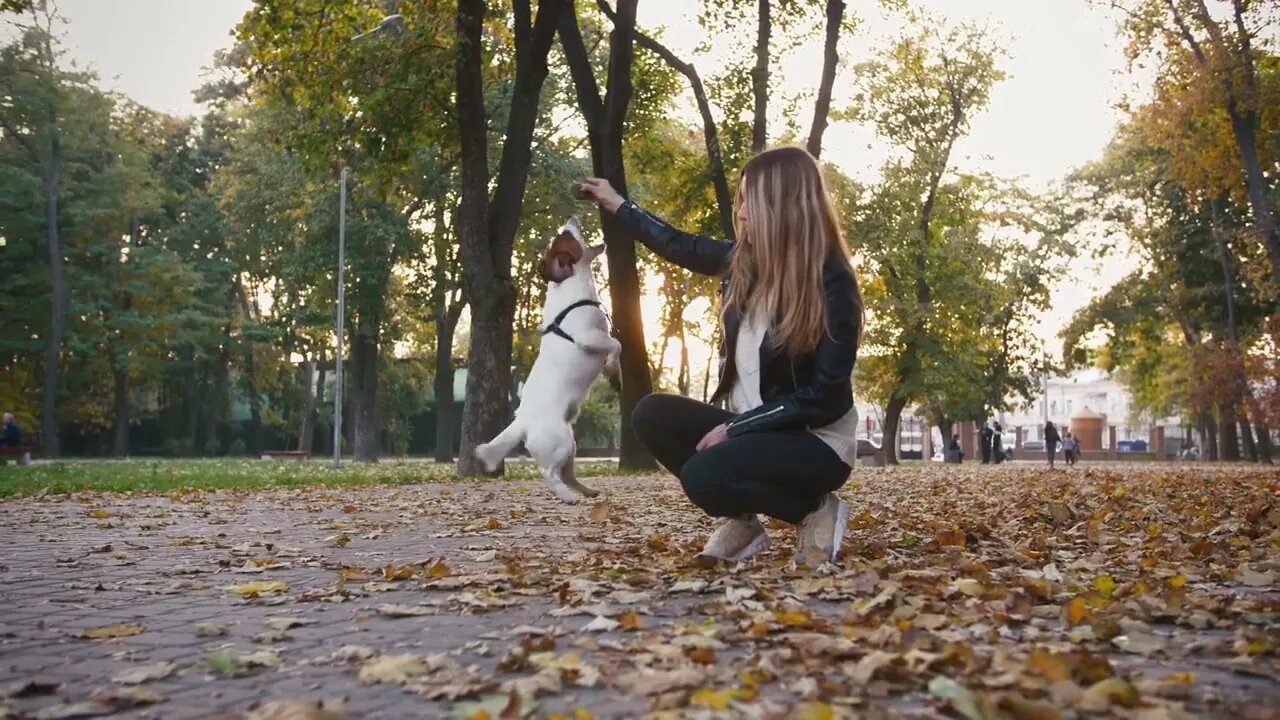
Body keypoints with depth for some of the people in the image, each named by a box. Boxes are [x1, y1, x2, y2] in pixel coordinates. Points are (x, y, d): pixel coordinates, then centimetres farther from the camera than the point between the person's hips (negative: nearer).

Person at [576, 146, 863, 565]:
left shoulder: (832, 283, -20)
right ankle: (740, 520, 1)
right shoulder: (745, 260, -1)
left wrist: (734, 428, -21)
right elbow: (680, 247, 18)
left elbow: (826, 397, -21)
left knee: (705, 477, -30)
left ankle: (815, 511, -5)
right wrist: (617, 205, 26)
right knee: (653, 415, -9)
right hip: (754, 427, 7)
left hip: (815, 442, -7)